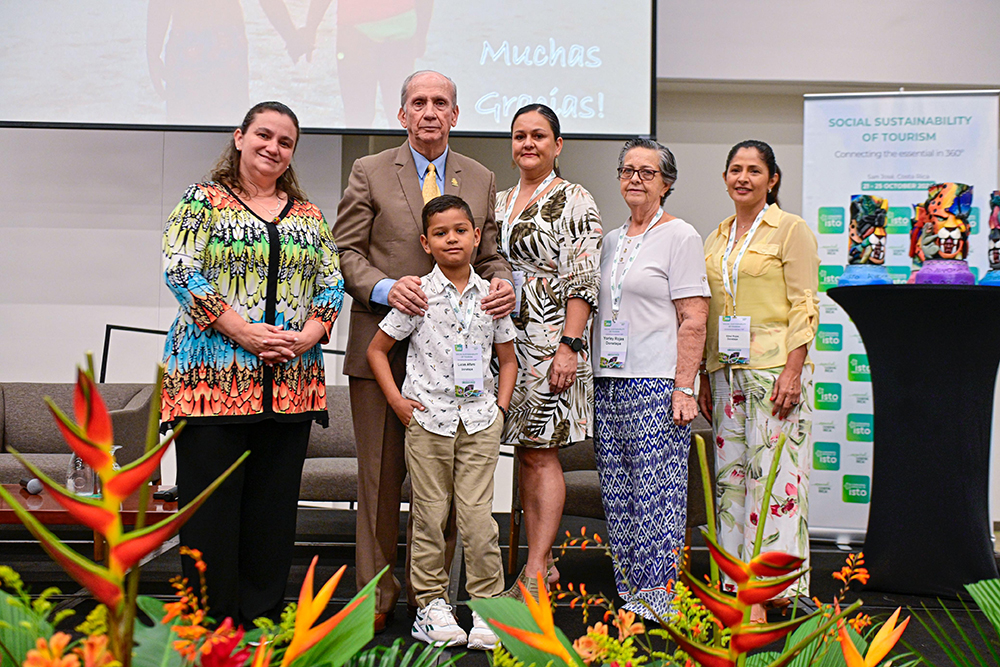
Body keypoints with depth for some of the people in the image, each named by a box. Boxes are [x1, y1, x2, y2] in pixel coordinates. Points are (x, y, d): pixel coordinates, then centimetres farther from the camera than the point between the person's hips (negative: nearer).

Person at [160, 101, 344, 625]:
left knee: (274, 503, 6)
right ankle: (210, 620, 8)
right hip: (213, 376, -4)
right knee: (210, 499, -2)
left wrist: (308, 335, -7)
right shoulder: (202, 201, 3)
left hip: (291, 381, 4)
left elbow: (333, 283, 13)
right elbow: (181, 269, -8)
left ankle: (261, 616, 16)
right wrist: (245, 332, -15)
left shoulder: (308, 216, 16)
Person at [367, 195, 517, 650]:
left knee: (478, 515, -2)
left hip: (480, 420, 1)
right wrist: (397, 401, -2)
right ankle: (430, 604, 15)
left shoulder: (491, 295, 5)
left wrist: (500, 405, 4)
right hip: (428, 416, -1)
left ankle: (487, 605, 8)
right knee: (430, 515, 4)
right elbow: (376, 349, 4)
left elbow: (507, 357, 15)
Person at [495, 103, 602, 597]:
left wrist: (569, 347, -18)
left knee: (542, 452, -6)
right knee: (524, 452, 8)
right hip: (508, 339, 7)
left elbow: (582, 283, -11)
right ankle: (542, 561, 16)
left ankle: (536, 570, -3)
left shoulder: (574, 202, -4)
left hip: (550, 339, -7)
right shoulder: (499, 202, 16)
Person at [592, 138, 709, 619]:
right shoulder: (611, 240, 19)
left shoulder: (680, 236, -1)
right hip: (607, 382, 7)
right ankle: (630, 595, 13)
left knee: (657, 494, -8)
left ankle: (658, 599, -2)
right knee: (617, 497, 6)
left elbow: (693, 320, -7)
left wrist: (684, 387, -14)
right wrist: (592, 376, 16)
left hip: (657, 383, -7)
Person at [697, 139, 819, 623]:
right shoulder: (716, 239, 17)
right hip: (727, 370, 6)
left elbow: (805, 306, -7)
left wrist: (793, 370, -16)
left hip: (775, 366, -6)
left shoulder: (791, 230, -1)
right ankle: (737, 587, 11)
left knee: (771, 473, -7)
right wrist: (705, 378, 14)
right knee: (730, 474, 5)